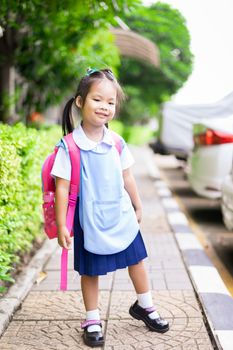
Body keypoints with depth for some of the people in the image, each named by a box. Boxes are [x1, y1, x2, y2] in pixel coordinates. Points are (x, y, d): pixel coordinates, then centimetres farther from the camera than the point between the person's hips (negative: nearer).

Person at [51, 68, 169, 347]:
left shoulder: (116, 143, -3)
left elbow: (127, 178, 8)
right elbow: (62, 187, -15)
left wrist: (138, 208, 15)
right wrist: (61, 226, -14)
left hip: (122, 217, 4)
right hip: (90, 221, -4)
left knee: (136, 260, 16)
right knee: (90, 271, 10)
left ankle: (144, 306, 38)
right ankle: (92, 319, 28)